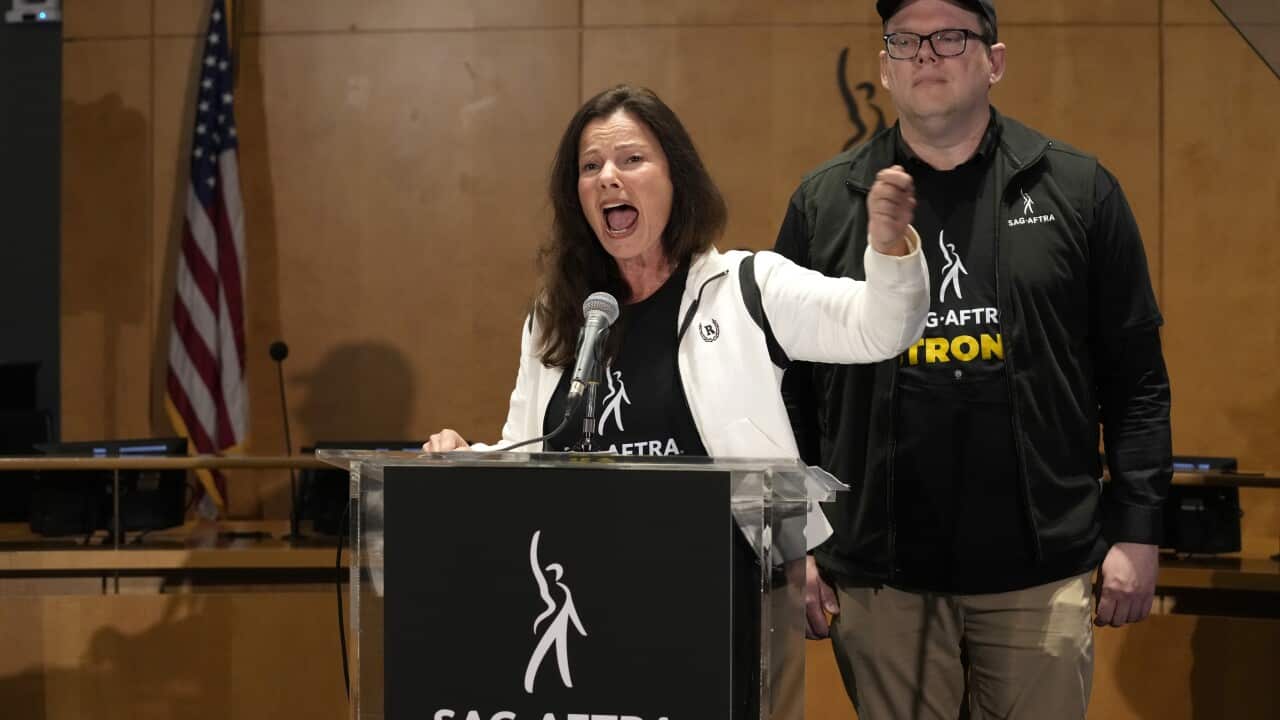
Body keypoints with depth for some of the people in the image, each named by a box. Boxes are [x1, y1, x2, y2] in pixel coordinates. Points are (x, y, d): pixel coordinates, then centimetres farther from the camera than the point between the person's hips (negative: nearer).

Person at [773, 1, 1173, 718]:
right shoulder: (824, 201, 5)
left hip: (1041, 576, 0)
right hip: (881, 580, 1)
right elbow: (789, 388, 7)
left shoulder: (1077, 189, 4)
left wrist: (1137, 531, -1)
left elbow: (1136, 380, 4)